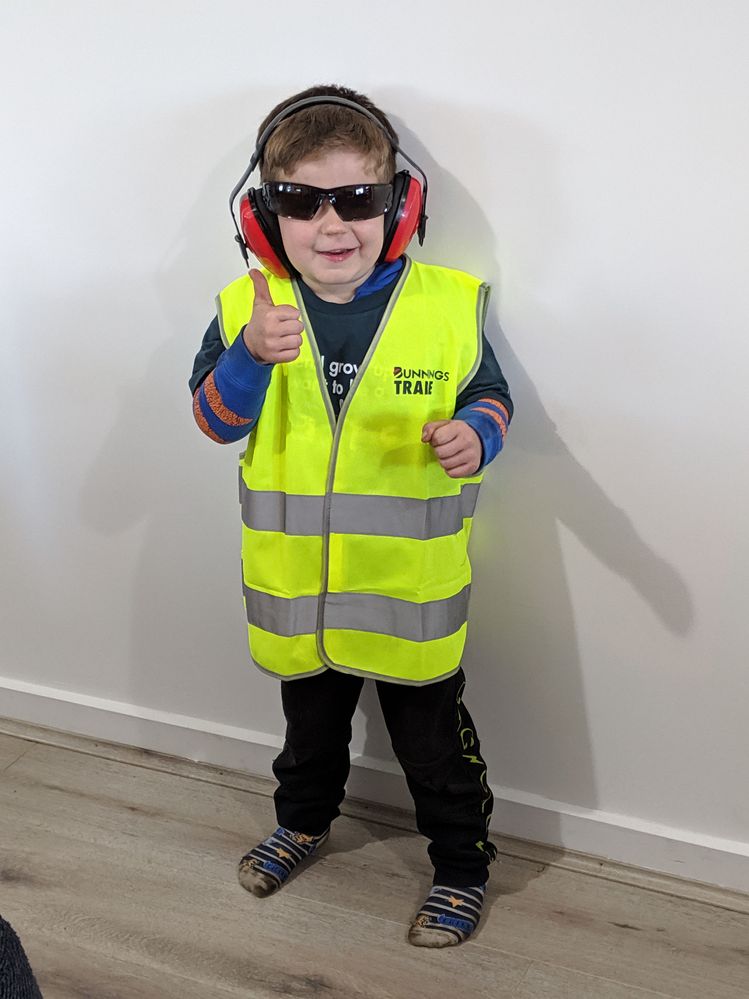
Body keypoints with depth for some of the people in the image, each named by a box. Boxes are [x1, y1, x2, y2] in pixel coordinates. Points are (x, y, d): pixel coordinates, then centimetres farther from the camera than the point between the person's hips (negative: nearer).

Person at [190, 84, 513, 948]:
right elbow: (215, 421, -10)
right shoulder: (249, 307, -7)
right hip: (296, 586, 3)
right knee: (310, 722, 27)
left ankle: (462, 862, 39)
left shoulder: (448, 304, -11)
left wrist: (476, 434, -23)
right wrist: (252, 355, -29)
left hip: (411, 586, -2)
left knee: (433, 740, 15)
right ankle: (304, 820, 55)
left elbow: (490, 395, 0)